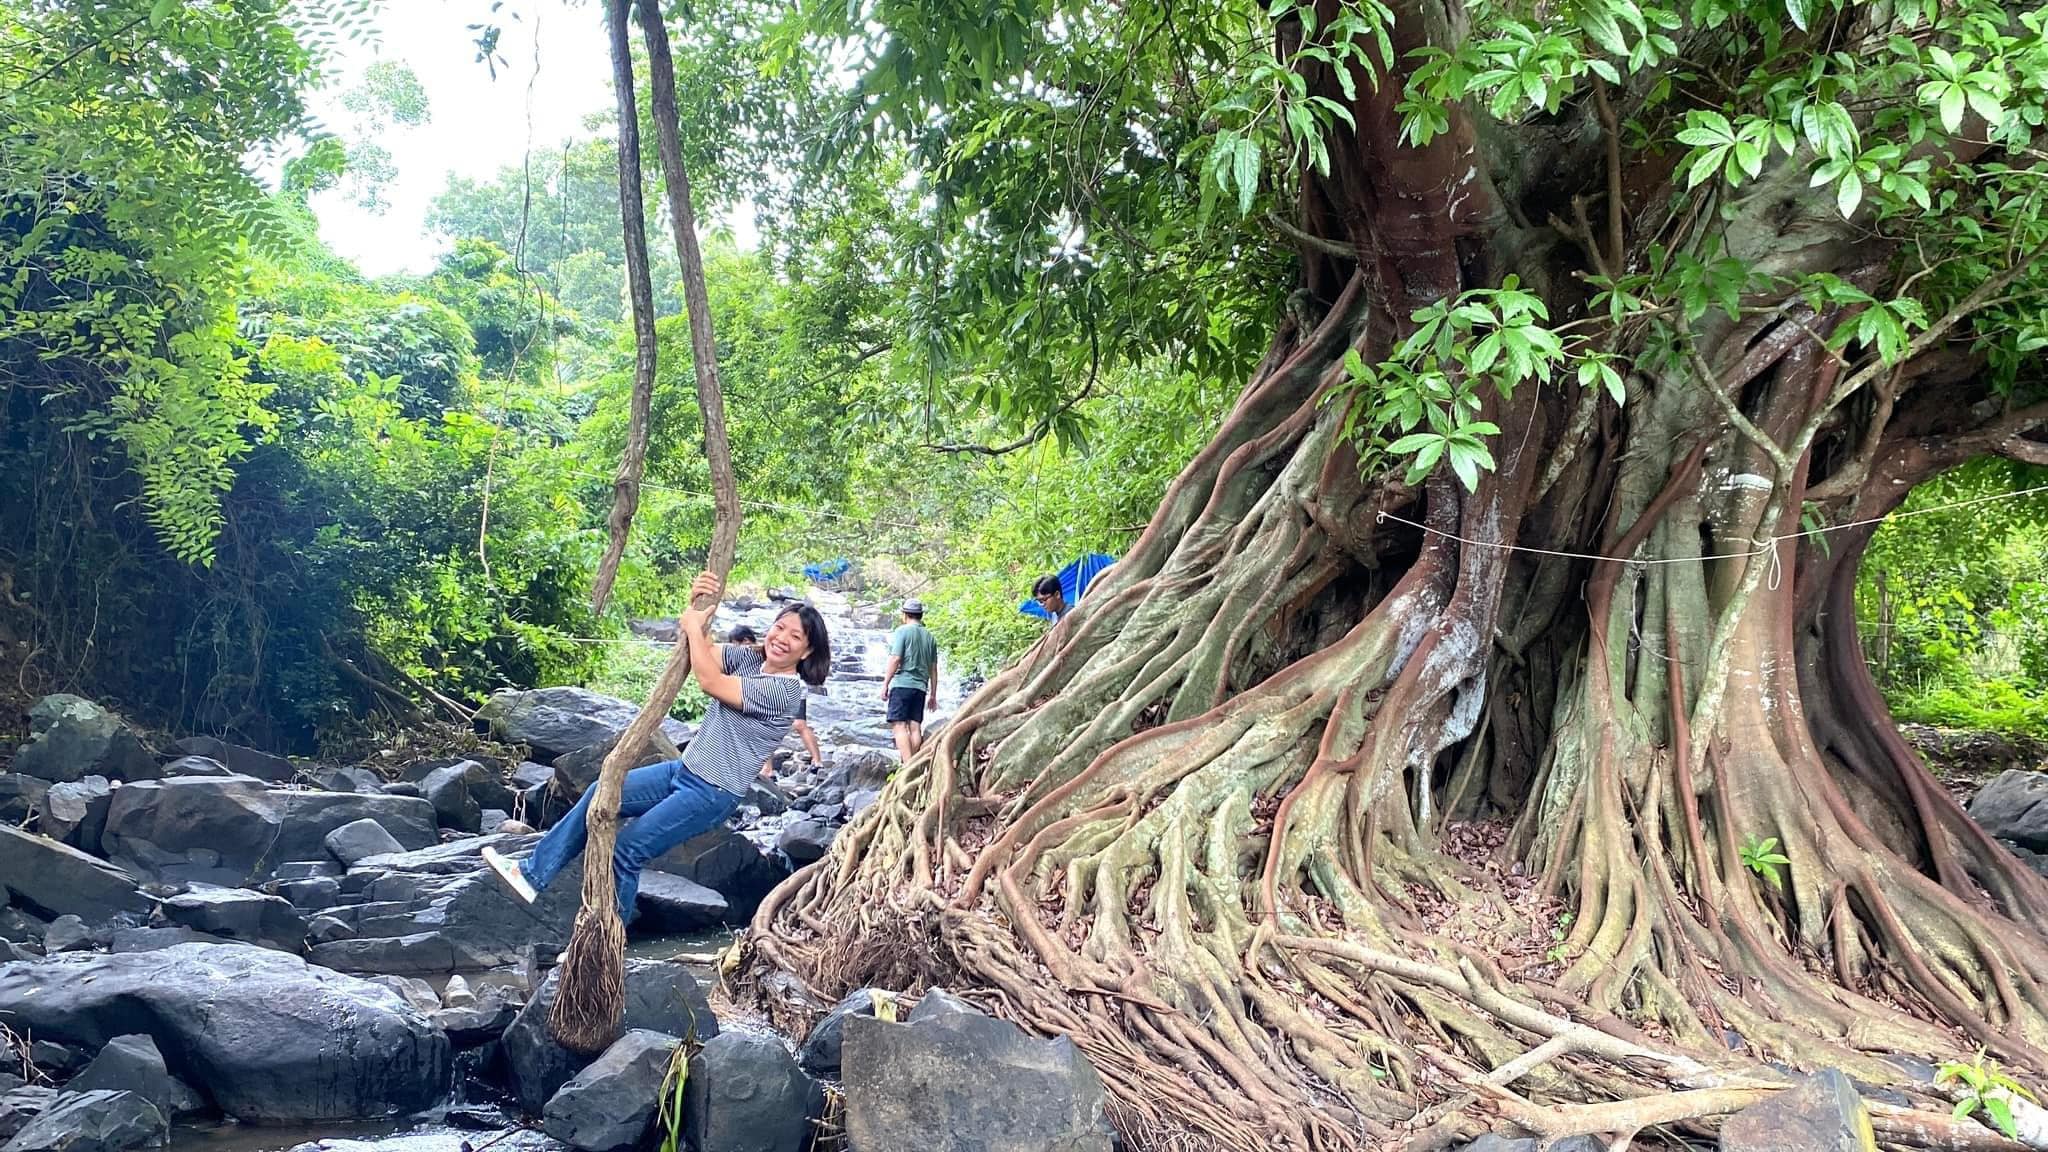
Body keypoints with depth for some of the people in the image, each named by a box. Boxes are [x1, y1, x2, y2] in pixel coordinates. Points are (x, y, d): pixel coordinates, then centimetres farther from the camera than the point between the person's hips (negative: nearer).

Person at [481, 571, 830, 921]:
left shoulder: (786, 690, -21)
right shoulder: (749, 658, 4)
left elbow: (709, 682, -25)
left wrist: (694, 627, -16)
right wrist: (697, 604, -16)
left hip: (713, 793, -9)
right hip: (685, 770, 9)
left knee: (626, 850, -10)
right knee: (601, 794, 4)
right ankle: (534, 874, 12)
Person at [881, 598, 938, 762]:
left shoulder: (902, 631, -1)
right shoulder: (930, 636, 15)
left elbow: (895, 659, -9)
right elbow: (933, 669, 16)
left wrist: (885, 684, -5)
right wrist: (933, 694, 20)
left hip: (902, 684, -5)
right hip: (920, 687, 6)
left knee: (899, 726, -8)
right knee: (915, 727, 5)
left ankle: (907, 764, -18)